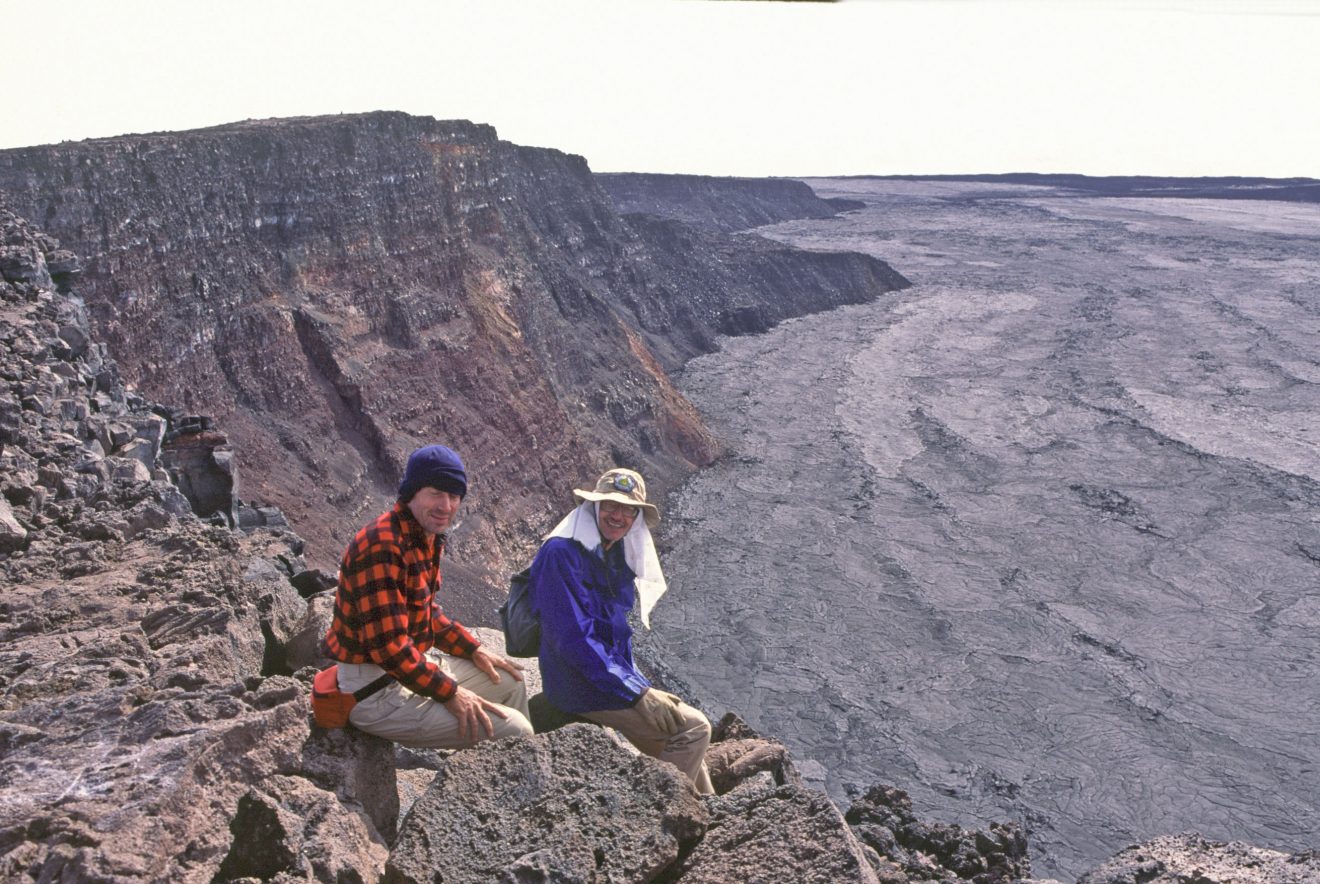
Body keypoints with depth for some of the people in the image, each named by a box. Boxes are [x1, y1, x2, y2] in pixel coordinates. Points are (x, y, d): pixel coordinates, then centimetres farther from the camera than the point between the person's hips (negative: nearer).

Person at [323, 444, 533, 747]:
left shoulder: (427, 536, 6)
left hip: (414, 663, 10)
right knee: (513, 730, -16)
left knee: (510, 681, 21)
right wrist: (450, 693, -22)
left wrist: (474, 651, 12)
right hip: (376, 690, -10)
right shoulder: (382, 547, -26)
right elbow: (388, 645, -28)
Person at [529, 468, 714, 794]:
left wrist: (643, 687, 9)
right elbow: (573, 638, -23)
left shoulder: (618, 558, 10)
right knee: (694, 727, -11)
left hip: (614, 678, 9)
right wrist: (635, 692, -21)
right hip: (580, 689, -9)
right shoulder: (562, 553, -17)